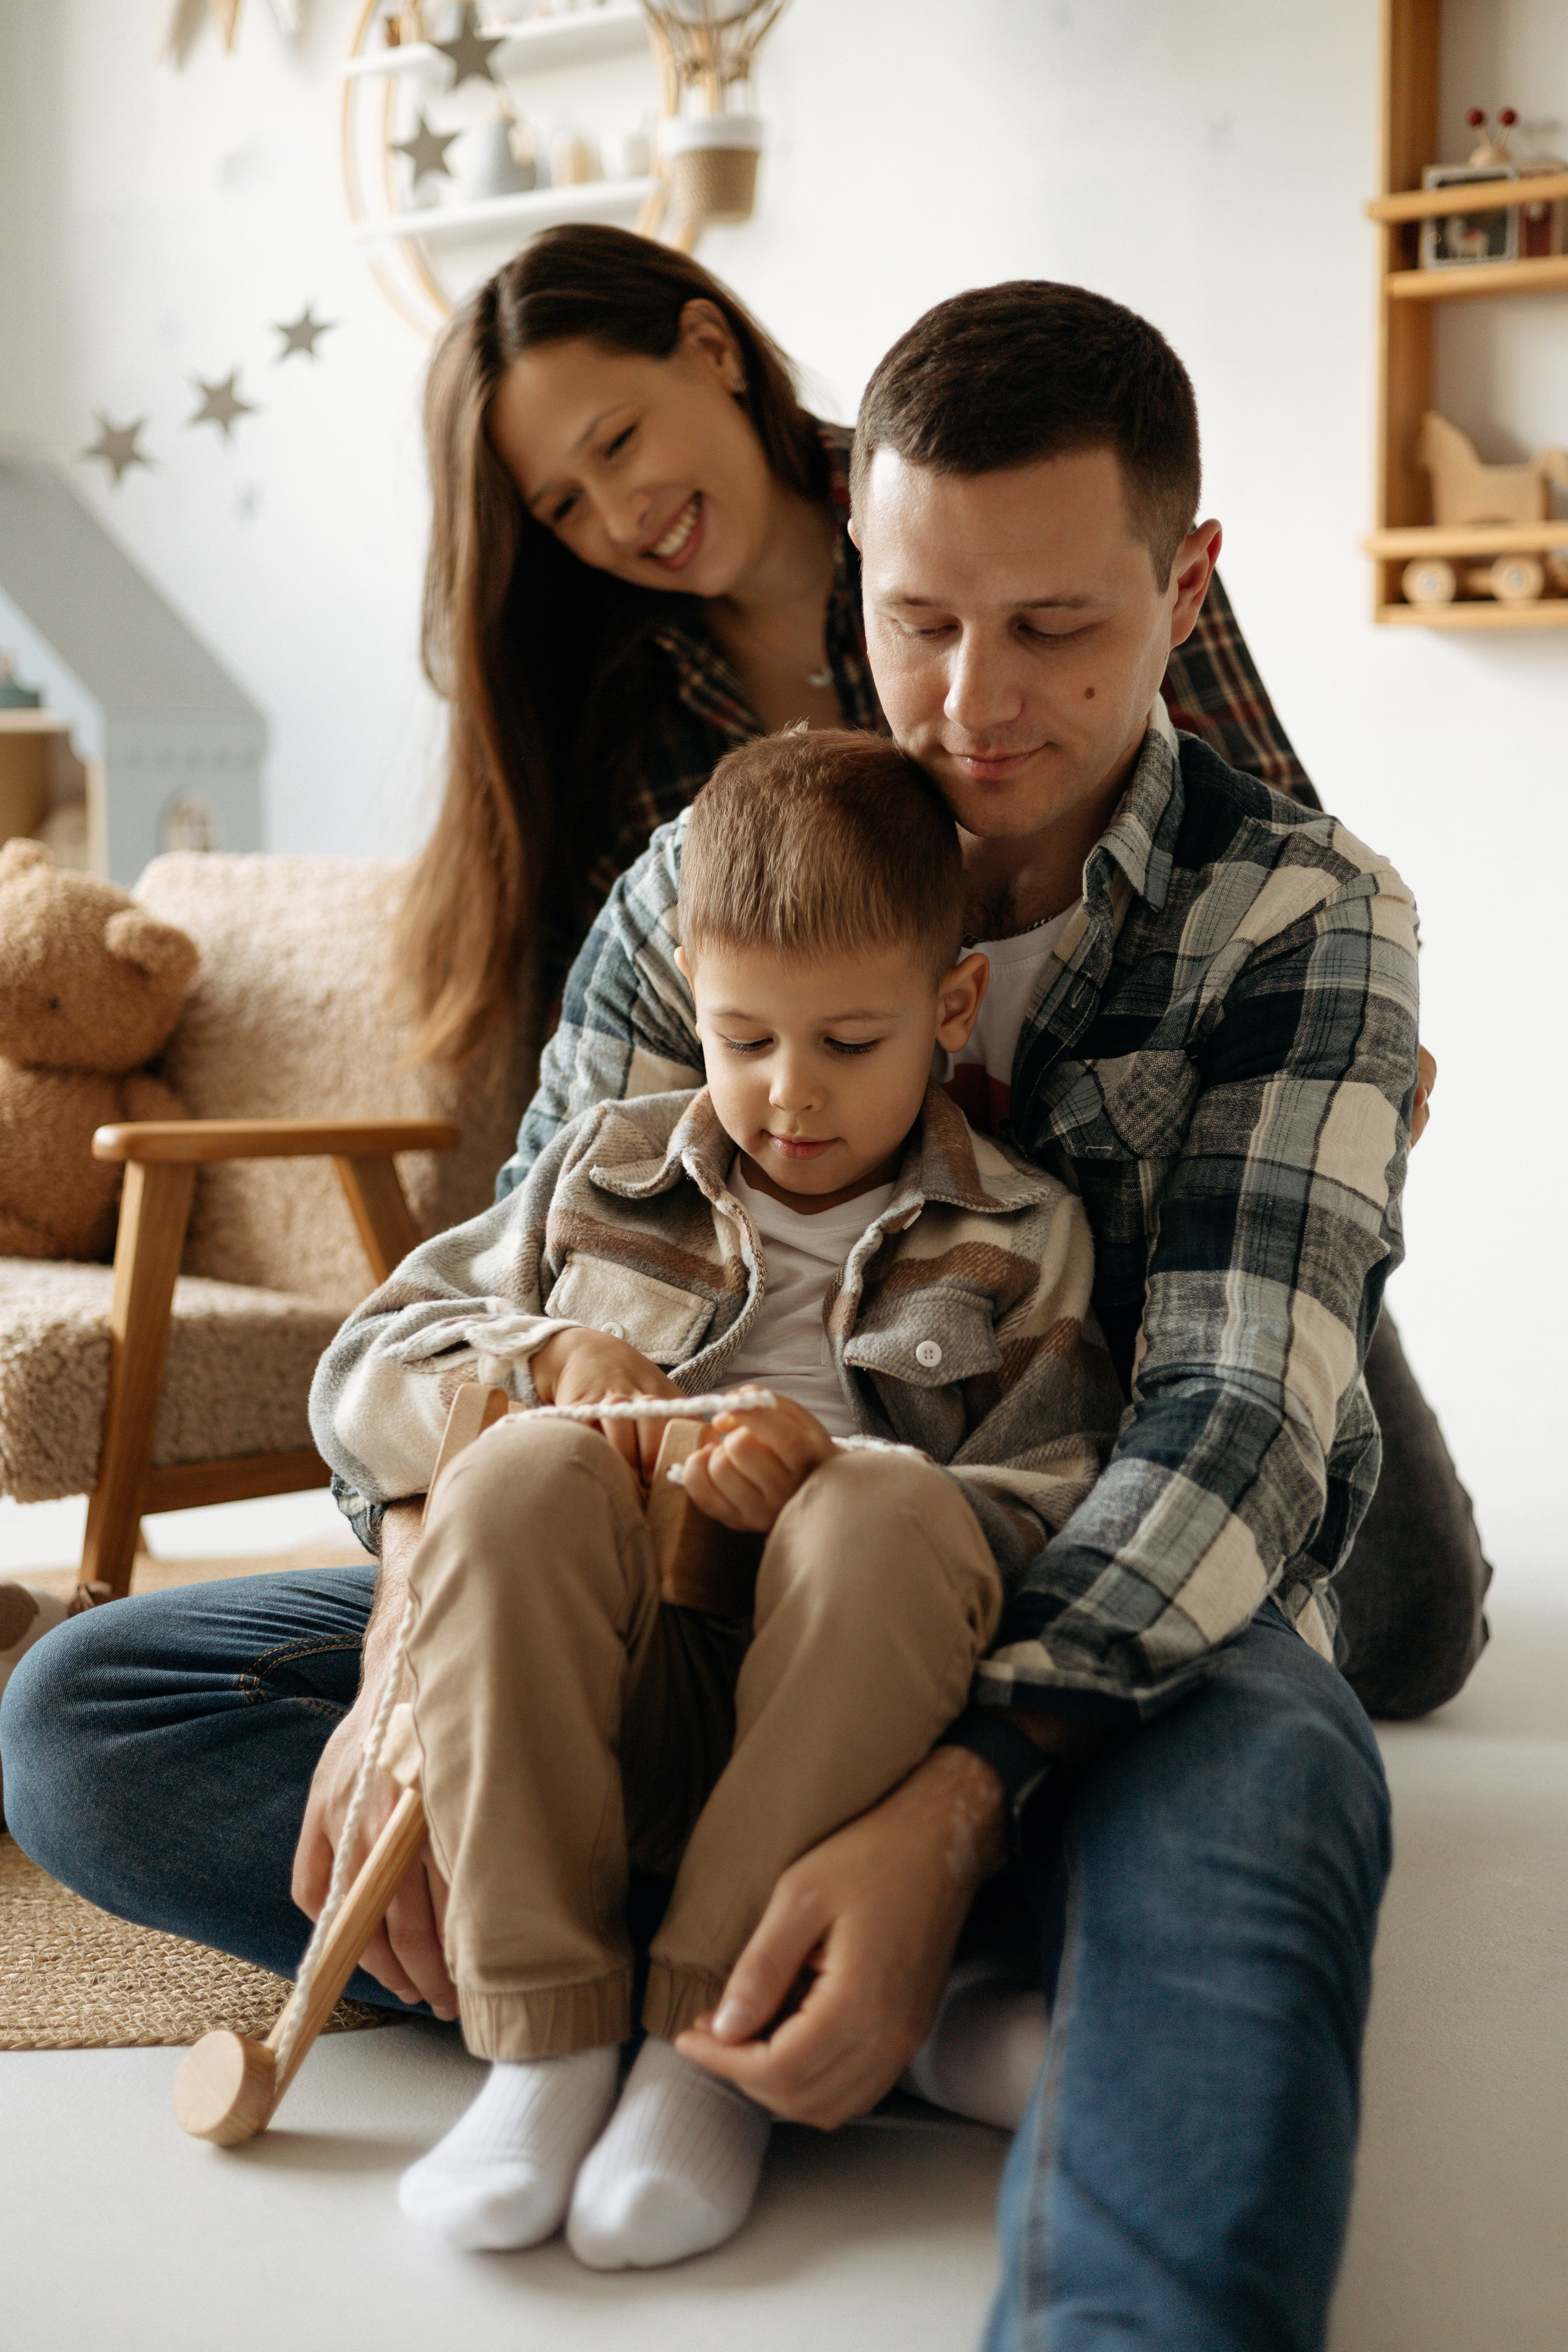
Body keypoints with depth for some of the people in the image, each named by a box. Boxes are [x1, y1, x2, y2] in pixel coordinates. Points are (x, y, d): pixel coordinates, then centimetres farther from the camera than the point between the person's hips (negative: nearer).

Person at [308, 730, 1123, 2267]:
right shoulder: (604, 1178, 17)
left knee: (885, 1513, -34)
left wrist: (836, 1477, -16)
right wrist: (549, 1360, -3)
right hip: (605, 1704, 2)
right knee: (521, 1471, -29)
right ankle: (545, 2039, -27)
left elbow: (1049, 1522, 2)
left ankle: (711, 2048, -27)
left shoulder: (1016, 1243, 11)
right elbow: (360, 1375, 18)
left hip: (836, 1717, -1)